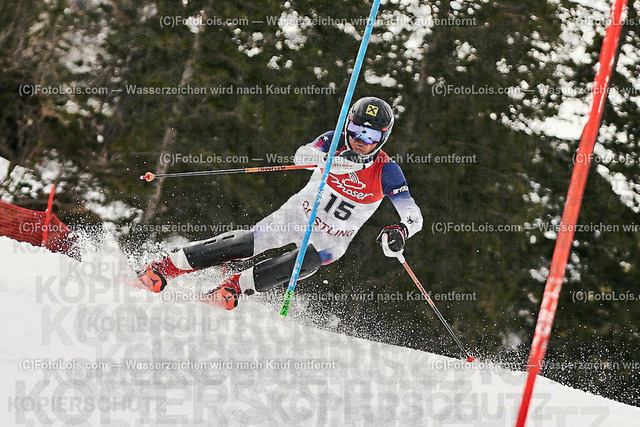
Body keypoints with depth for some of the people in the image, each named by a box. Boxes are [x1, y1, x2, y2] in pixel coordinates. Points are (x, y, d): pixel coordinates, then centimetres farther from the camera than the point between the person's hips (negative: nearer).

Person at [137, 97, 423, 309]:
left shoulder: (386, 171, -17)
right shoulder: (336, 142, -13)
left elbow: (414, 216, -20)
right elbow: (302, 155, -31)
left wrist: (400, 231, -43)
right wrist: (336, 159, -49)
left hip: (332, 239, -1)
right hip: (298, 215, 1)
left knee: (305, 263, -32)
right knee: (246, 244, -16)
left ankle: (233, 287, -18)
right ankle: (167, 266, -7)